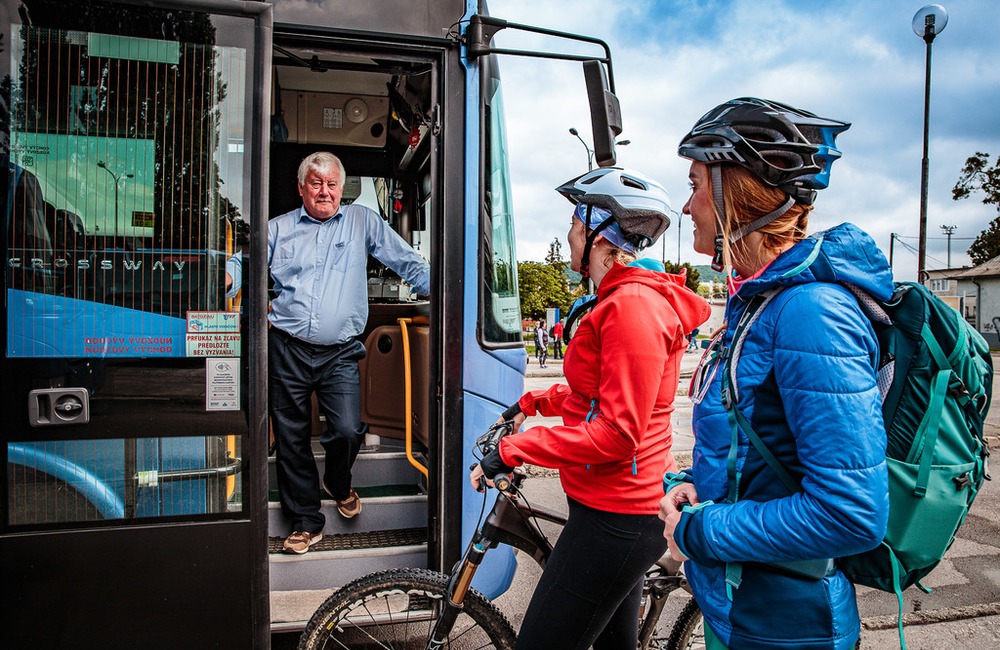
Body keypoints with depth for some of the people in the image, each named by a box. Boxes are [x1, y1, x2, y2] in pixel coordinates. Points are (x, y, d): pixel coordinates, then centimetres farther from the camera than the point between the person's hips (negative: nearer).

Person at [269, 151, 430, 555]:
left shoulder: (363, 222, 9)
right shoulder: (278, 229, 12)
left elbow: (409, 264, 9)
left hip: (339, 353, -1)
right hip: (287, 349, 2)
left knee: (347, 431, -13)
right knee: (291, 439, 7)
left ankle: (338, 484, 24)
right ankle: (306, 520, 25)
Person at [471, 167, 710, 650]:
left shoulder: (633, 305, -21)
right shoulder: (624, 298, 14)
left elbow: (616, 433, -25)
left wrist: (512, 451, -21)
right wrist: (534, 402, 20)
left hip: (616, 517, -11)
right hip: (621, 509, 11)